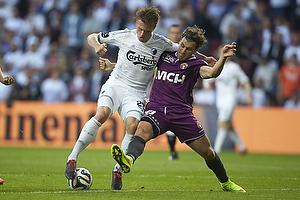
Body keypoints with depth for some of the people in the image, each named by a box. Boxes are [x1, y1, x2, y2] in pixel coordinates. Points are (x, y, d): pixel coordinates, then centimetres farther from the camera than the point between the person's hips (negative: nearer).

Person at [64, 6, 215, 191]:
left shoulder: (161, 43, -2)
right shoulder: (124, 36, -6)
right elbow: (92, 37, 6)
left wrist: (204, 58, 7)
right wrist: (97, 46, -16)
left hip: (136, 92, 1)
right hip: (115, 84, -1)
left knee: (133, 126, -27)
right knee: (102, 114, -30)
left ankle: (118, 170, -9)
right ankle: (73, 158, -23)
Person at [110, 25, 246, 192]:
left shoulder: (195, 64, 6)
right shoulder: (164, 55, 14)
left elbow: (211, 72, -17)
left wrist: (223, 58, -35)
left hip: (182, 114, -1)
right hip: (156, 110, 1)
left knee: (207, 152, 5)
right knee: (142, 130, -33)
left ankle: (226, 183, 31)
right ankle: (128, 159, -63)